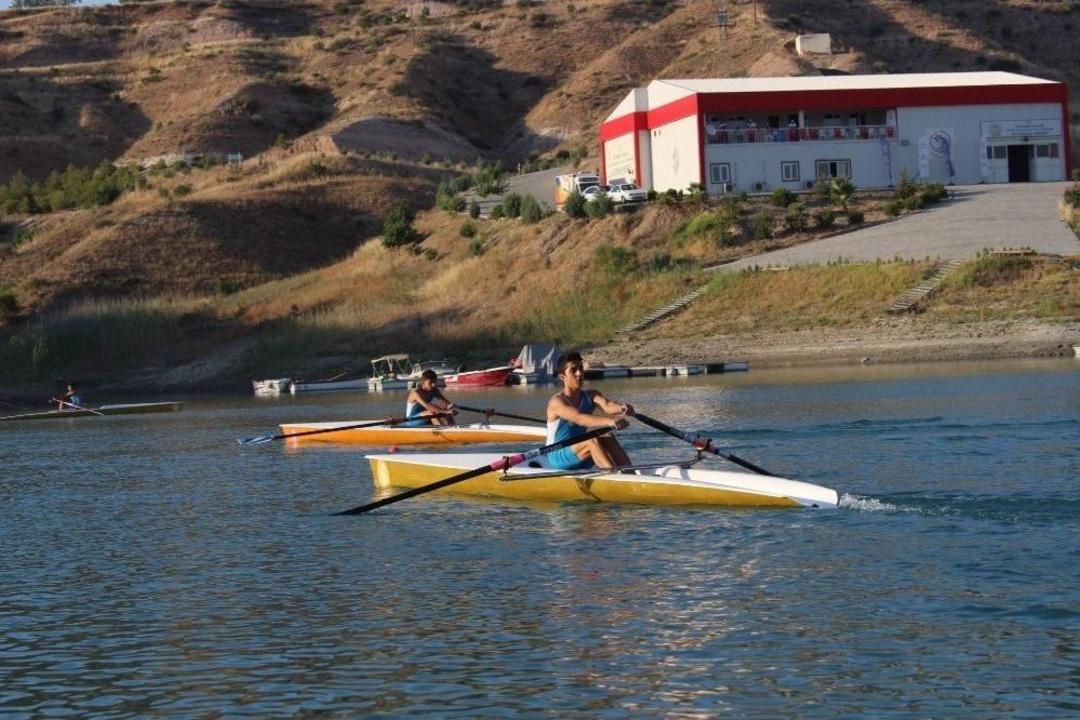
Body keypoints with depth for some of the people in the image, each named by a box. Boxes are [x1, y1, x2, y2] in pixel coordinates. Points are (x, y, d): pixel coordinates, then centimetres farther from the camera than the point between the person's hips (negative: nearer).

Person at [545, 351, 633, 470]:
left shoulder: (590, 396, 5)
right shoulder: (557, 402, -15)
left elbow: (606, 405, -18)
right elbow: (579, 418, -34)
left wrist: (621, 408, -43)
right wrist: (609, 421, -51)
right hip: (557, 457, -6)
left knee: (607, 438, -19)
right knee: (593, 441, -29)